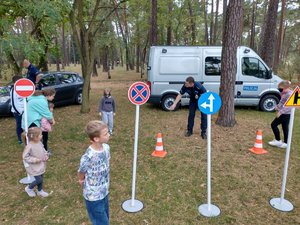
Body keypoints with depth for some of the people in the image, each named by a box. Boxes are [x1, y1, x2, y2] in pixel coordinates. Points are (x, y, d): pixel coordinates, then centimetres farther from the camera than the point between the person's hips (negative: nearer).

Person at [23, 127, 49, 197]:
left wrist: (46, 157, -5)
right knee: (39, 180, -4)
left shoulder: (40, 143, -5)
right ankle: (29, 188, 25)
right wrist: (34, 160, -24)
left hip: (41, 165, 7)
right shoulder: (29, 146, -27)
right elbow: (25, 157, -20)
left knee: (41, 179, 19)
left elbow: (43, 151, 11)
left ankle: (40, 191, 41)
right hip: (34, 167, -7)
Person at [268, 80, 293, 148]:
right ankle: (285, 143, 21)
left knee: (274, 125, -5)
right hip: (285, 114, 10)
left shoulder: (289, 94, -20)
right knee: (285, 128, 13)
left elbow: (288, 106, -27)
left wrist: (280, 112, -30)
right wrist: (277, 108, 15)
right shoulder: (285, 94, 11)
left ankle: (278, 140, 2)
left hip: (285, 114, -10)